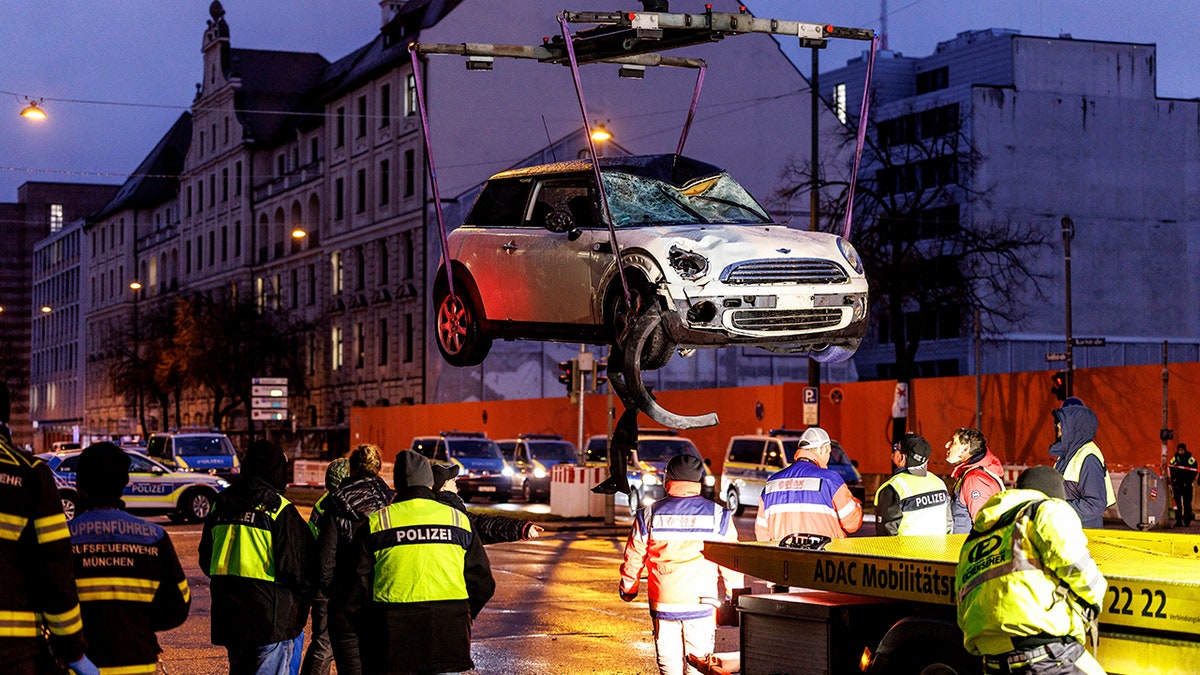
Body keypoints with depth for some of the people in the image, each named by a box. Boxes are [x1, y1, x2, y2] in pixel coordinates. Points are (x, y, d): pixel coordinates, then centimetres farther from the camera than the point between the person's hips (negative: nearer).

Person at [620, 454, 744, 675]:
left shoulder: (649, 515, 0)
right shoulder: (717, 516, -3)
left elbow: (633, 558, 6)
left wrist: (627, 590, 23)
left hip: (662, 604, 1)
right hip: (702, 604, -1)